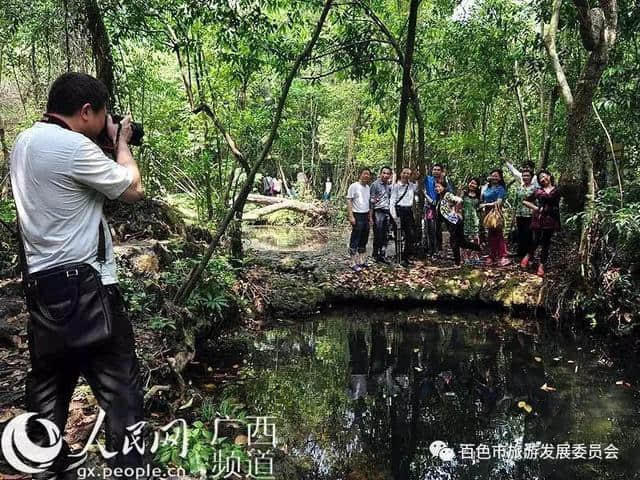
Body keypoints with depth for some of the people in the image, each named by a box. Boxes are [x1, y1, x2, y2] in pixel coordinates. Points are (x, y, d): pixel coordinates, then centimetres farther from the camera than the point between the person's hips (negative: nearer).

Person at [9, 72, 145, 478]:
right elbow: (134, 189, -9)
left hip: (41, 283, 9)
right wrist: (121, 141, 5)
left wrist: (107, 144, 14)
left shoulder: (26, 142, 9)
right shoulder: (73, 147, -19)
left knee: (49, 379, 20)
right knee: (120, 386, 2)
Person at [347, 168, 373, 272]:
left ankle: (362, 261, 22)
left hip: (366, 216, 7)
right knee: (355, 241, -3)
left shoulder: (368, 188, 13)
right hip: (357, 216, -7)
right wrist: (351, 216, -17)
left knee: (364, 240, 12)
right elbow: (349, 202, -10)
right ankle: (354, 263, 2)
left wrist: (370, 217, 16)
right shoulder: (354, 186, -8)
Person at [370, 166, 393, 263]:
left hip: (387, 212, 6)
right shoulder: (375, 184, -4)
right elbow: (371, 199, -5)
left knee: (385, 236, 8)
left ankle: (383, 255, 15)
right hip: (378, 212, -6)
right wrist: (374, 200, -23)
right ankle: (376, 255, 4)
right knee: (378, 236, -5)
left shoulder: (389, 186, 15)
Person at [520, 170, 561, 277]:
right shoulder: (538, 191, 5)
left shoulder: (556, 191, 7)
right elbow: (525, 201, 8)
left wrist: (558, 223, 12)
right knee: (536, 241, -5)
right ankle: (529, 256, 24)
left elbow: (557, 207, 13)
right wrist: (535, 208, -1)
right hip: (539, 218, -1)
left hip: (550, 220, 1)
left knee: (546, 243, 5)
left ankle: (542, 265, 12)